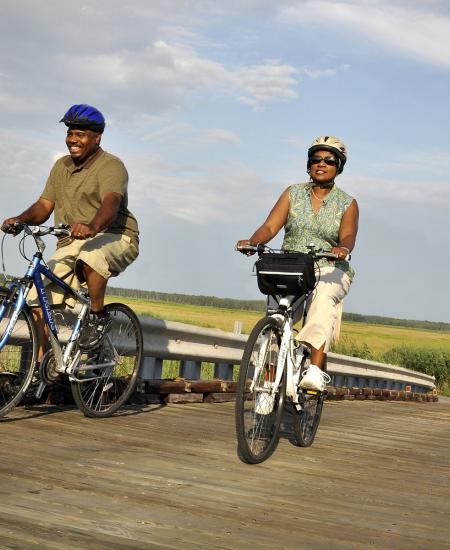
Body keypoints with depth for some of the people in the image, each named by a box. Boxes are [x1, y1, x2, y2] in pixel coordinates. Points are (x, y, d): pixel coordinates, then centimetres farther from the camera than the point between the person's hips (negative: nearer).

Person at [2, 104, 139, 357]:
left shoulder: (111, 166, -9)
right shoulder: (61, 166, 14)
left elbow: (111, 202, -28)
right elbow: (44, 205, 8)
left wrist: (92, 226, -49)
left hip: (114, 237, -7)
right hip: (70, 244, 7)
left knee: (91, 256, -41)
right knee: (38, 297, -7)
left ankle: (99, 316, -16)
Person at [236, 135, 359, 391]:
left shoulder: (347, 204, 6)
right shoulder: (293, 194, 10)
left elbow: (348, 237, -12)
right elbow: (270, 226, -1)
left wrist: (343, 249, -37)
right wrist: (252, 242, -23)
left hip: (330, 271, -2)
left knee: (323, 298, -35)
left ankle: (316, 370, -45)